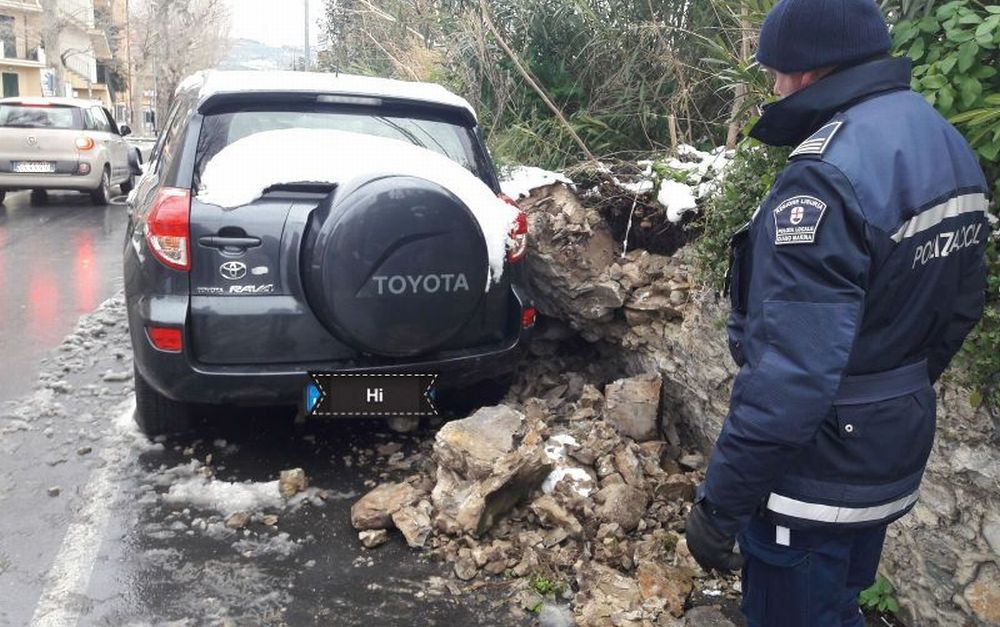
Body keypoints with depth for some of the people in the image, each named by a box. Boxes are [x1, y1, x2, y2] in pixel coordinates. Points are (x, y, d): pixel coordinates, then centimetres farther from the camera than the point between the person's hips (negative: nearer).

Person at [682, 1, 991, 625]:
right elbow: (961, 307, 11)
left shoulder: (827, 176, -28)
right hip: (897, 450, 9)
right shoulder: (947, 144, 2)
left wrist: (719, 504, -23)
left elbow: (789, 375, -32)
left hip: (816, 473, -8)